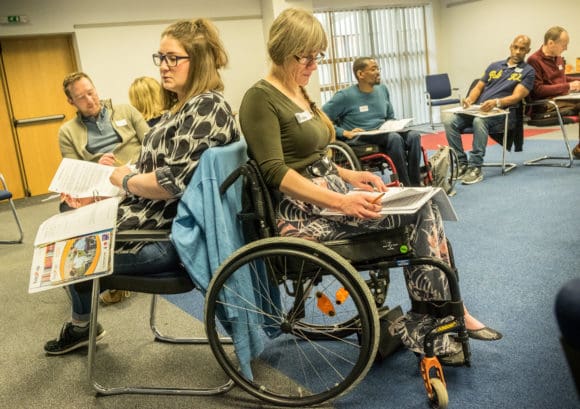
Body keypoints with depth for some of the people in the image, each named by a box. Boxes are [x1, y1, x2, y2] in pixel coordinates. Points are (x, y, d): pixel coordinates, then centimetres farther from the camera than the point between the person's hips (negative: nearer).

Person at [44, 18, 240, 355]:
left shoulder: (206, 107, -21)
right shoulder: (184, 106, 11)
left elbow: (173, 182, -27)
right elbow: (157, 168, 14)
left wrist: (126, 180, -10)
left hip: (175, 234, -10)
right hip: (162, 220, 10)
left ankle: (83, 324, 37)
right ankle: (82, 324, 35)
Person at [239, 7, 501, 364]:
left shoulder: (299, 93, 16)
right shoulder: (261, 99, -11)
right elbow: (276, 173, -21)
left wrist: (348, 176, 4)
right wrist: (341, 202, -28)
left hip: (327, 198, 8)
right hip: (305, 214, -8)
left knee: (424, 208, -7)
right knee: (423, 211, -15)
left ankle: (430, 323, -2)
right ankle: (433, 323, -4)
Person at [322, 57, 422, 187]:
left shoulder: (383, 89, 11)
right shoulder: (345, 96, -8)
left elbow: (390, 117, 24)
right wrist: (345, 132, -18)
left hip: (383, 133, 6)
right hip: (360, 138, -6)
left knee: (414, 135, -21)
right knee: (394, 138, -33)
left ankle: (415, 185, -20)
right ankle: (405, 185, -27)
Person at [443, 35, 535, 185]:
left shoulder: (528, 71, 9)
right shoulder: (494, 66, 25)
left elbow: (517, 96, -5)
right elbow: (478, 87, 21)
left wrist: (496, 102, -24)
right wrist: (469, 99, -2)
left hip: (501, 113, -5)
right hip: (478, 109, 5)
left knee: (479, 121, -39)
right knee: (449, 120, -23)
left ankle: (476, 167, -33)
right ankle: (462, 163, -19)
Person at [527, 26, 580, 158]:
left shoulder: (558, 58, 16)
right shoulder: (534, 60, -10)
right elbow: (538, 90, -17)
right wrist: (567, 87, -15)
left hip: (561, 99, 8)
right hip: (545, 105, -8)